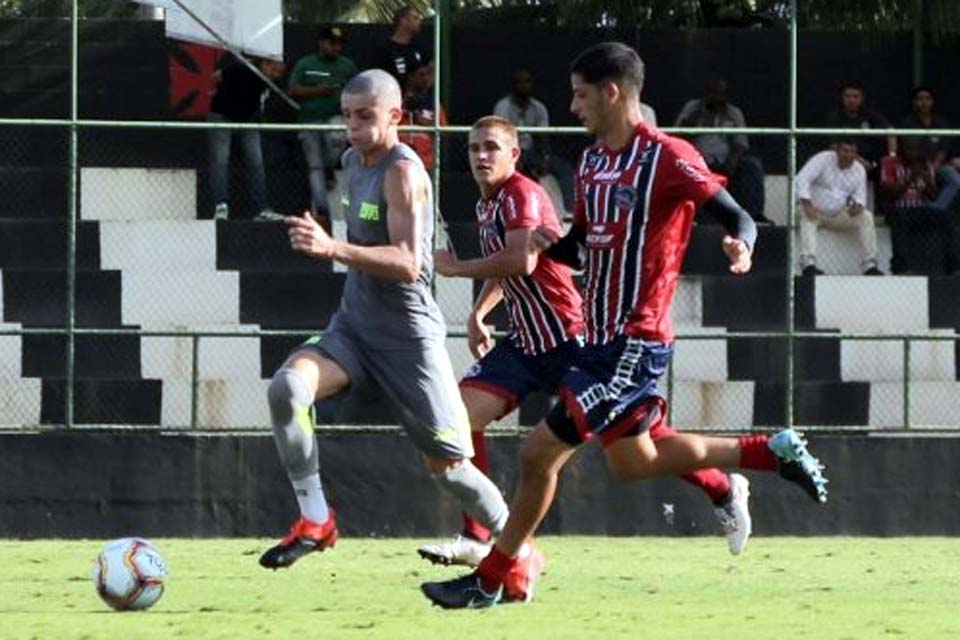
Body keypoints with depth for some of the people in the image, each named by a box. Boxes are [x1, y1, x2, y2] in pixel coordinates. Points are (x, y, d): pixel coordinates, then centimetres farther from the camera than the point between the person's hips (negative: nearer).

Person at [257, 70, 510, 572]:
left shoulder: (402, 171, -17)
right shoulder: (353, 163, 9)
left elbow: (407, 264, -29)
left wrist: (334, 249, -39)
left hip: (407, 336, -7)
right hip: (353, 327, 7)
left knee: (446, 462, 1)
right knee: (286, 386, -22)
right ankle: (315, 521, -14)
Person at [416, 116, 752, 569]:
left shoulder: (521, 195, -14)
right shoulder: (486, 205, 14)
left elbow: (521, 261, -30)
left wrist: (455, 268, -20)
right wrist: (478, 314, 23)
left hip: (569, 340, -9)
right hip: (526, 341, 9)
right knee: (463, 411, -7)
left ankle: (724, 490, 17)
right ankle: (476, 539, -5)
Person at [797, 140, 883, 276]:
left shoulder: (859, 170, 4)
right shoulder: (822, 160, -12)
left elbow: (860, 194, 6)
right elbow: (802, 179, -20)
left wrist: (858, 206, -21)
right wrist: (806, 204, -35)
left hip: (838, 216, 4)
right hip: (815, 210, -4)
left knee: (866, 217, -17)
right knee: (807, 218, -38)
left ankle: (869, 266, -19)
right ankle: (808, 264, -49)